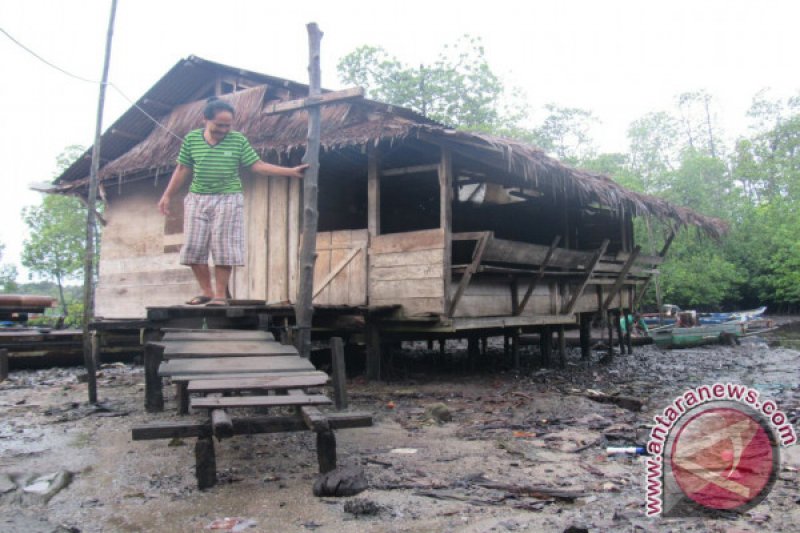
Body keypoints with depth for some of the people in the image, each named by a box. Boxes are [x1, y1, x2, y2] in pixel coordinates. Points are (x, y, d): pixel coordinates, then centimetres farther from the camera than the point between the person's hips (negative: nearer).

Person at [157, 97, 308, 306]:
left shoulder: (239, 141, -3)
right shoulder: (191, 139, 1)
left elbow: (257, 166, -4)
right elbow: (182, 170, 8)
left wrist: (291, 171, -12)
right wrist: (167, 196, 7)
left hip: (228, 199, -2)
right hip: (197, 199, 3)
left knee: (224, 248, -3)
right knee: (194, 247, 1)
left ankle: (221, 294, 6)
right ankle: (206, 291, 13)